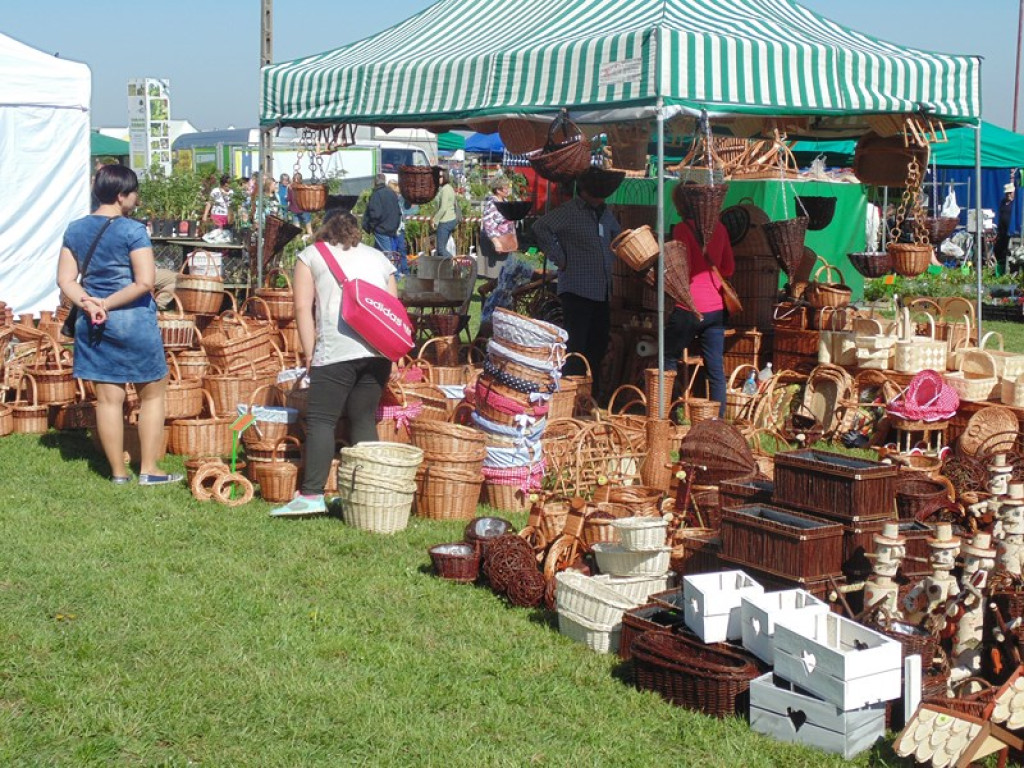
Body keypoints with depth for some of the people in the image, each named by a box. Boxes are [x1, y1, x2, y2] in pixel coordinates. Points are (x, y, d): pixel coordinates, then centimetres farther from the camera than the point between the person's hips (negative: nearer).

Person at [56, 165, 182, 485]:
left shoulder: (75, 230, 5)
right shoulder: (133, 230, -12)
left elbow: (65, 279, 3)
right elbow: (145, 282, -19)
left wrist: (88, 303, -9)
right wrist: (108, 303, -12)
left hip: (92, 325, 5)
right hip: (133, 321, -5)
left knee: (108, 398, 9)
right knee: (152, 394, 9)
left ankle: (118, 472, 16)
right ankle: (148, 470, 11)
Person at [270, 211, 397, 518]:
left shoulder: (311, 255, 15)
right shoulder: (378, 257, 25)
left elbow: (303, 308, 3)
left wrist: (309, 352, 4)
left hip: (337, 350, -4)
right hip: (379, 350, 4)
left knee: (321, 420, -2)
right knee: (364, 420, 11)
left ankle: (312, 495, -10)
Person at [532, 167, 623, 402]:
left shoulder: (605, 212, 15)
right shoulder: (569, 211, -9)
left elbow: (618, 236, 33)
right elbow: (540, 227, -21)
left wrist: (611, 259, 17)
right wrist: (559, 258, -18)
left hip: (602, 290, 8)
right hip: (577, 290, -8)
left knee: (599, 343, 12)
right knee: (576, 345, -9)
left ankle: (594, 391, 21)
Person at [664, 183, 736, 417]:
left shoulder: (683, 228, -9)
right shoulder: (719, 227, 9)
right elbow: (729, 268, 15)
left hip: (690, 308, -6)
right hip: (716, 308, 6)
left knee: (668, 360, 9)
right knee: (716, 367, 6)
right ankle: (719, 419, 6)